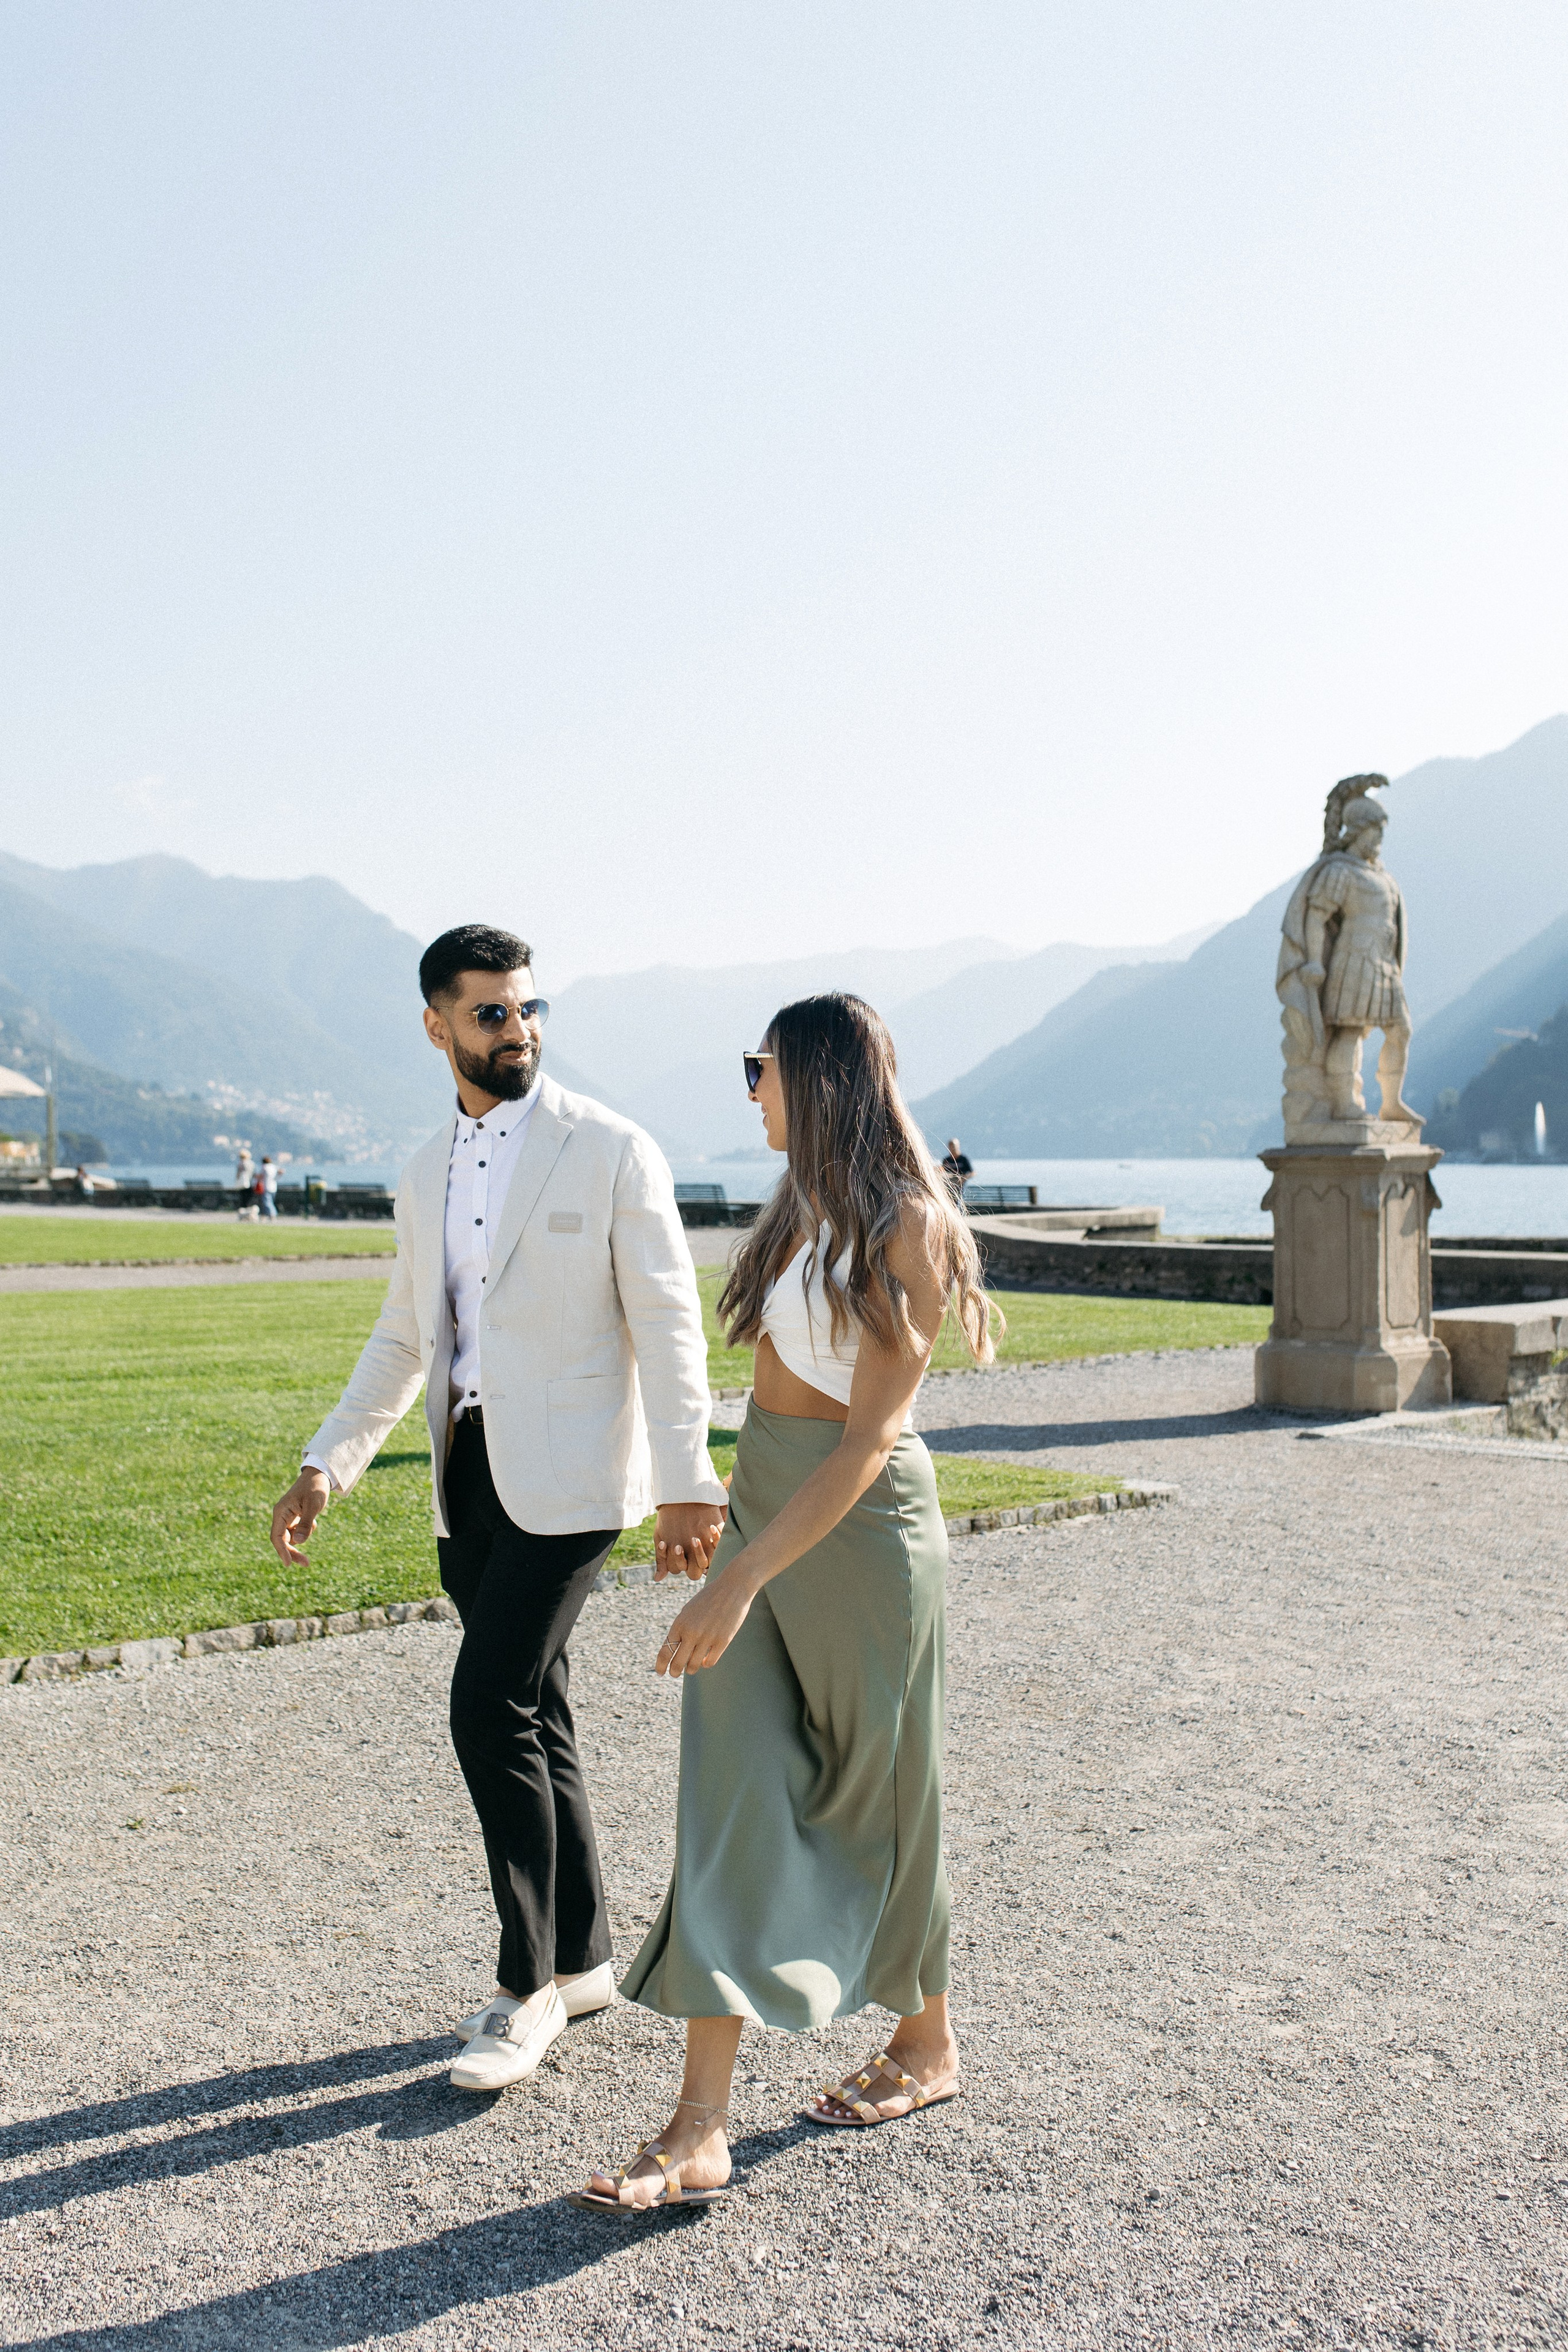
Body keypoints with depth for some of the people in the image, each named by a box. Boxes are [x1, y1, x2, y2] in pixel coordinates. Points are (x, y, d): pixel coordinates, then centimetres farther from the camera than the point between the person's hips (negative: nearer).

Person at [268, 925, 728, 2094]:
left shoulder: (611, 1150, -7)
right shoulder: (427, 1175, 12)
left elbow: (668, 1326, -9)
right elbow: (404, 1339, 19)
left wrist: (687, 1486, -15)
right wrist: (324, 1468, 12)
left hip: (567, 1473, -6)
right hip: (468, 1472, 7)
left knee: (490, 1706, -13)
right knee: (532, 1716, 12)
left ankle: (529, 1984, 1)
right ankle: (583, 1958, 27)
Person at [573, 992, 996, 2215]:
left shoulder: (907, 1230, -17)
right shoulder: (804, 1206, 8)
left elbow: (868, 1438, -22)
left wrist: (744, 1579, -27)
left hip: (860, 1524, -7)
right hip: (761, 1504, 7)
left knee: (874, 1792, 10)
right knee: (733, 1802, 0)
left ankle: (928, 2043, 35)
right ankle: (701, 2131, 0)